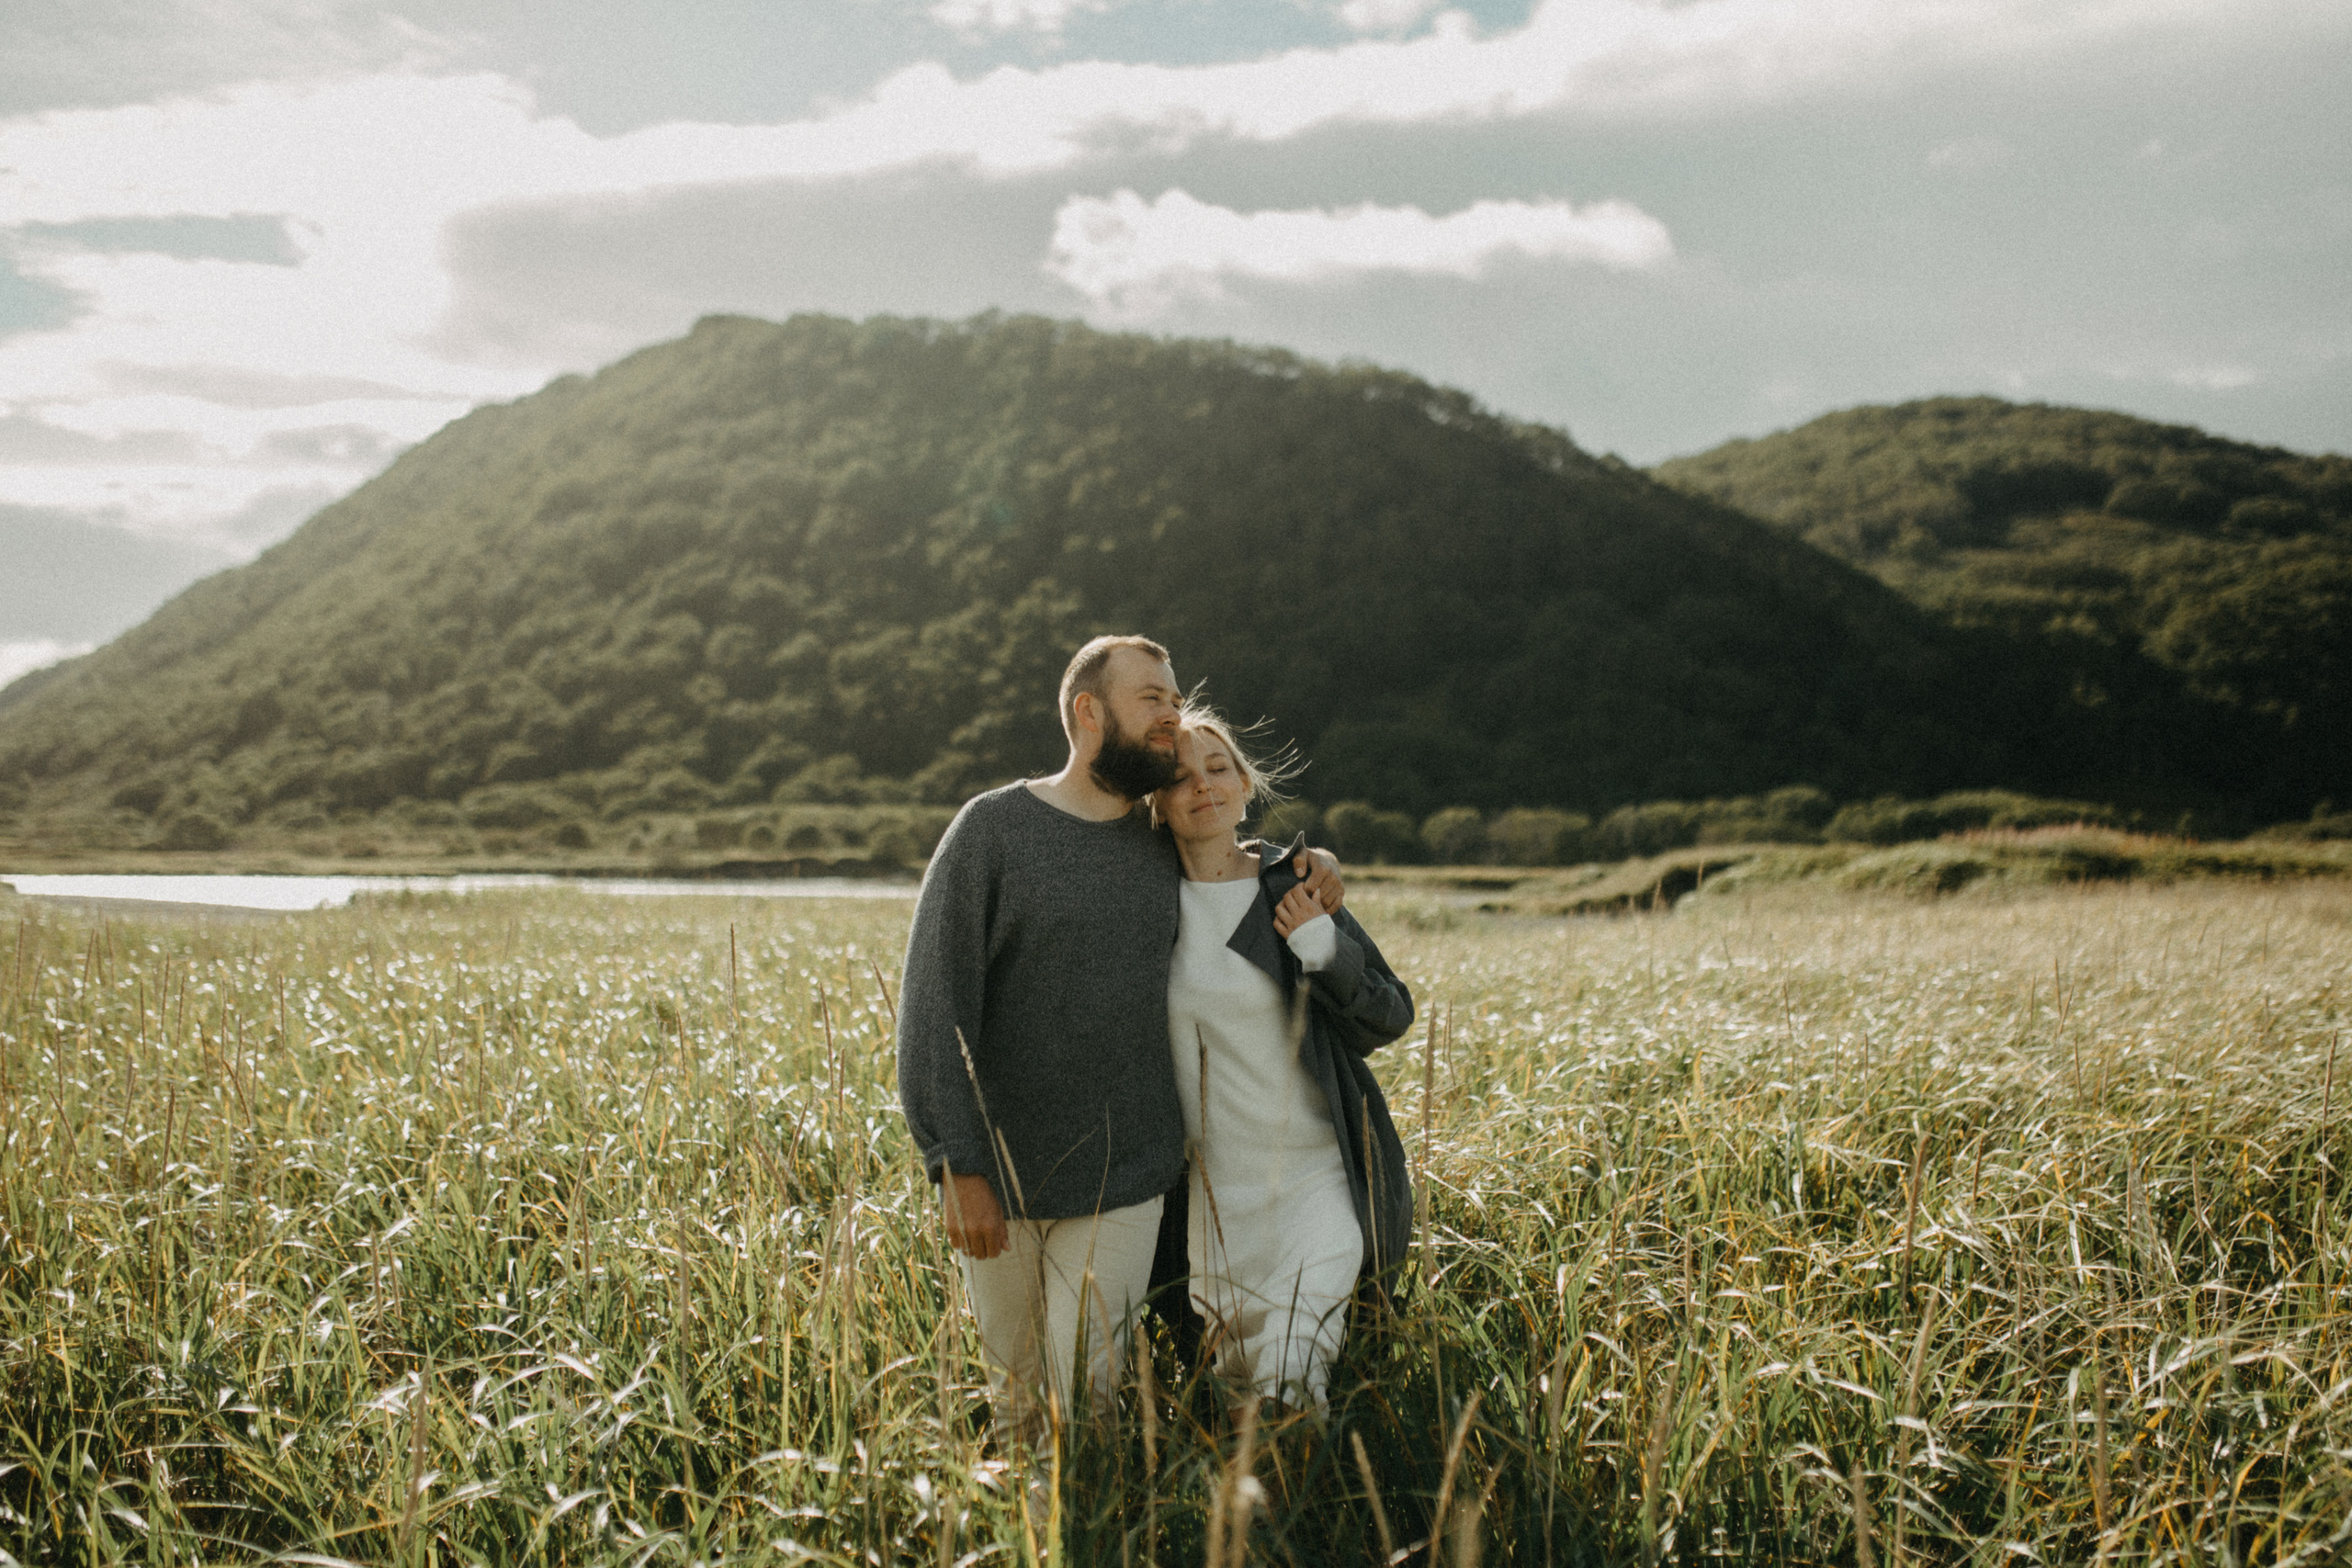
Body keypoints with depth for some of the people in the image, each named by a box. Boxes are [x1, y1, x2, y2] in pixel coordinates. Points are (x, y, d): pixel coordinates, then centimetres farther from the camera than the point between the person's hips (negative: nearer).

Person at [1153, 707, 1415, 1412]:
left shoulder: (1295, 891, -4)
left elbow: (1392, 1018, -1)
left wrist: (1324, 949, -16)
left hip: (1315, 1178, -2)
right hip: (1213, 1188, 3)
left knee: (1291, 1388, -13)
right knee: (1229, 1372, 12)